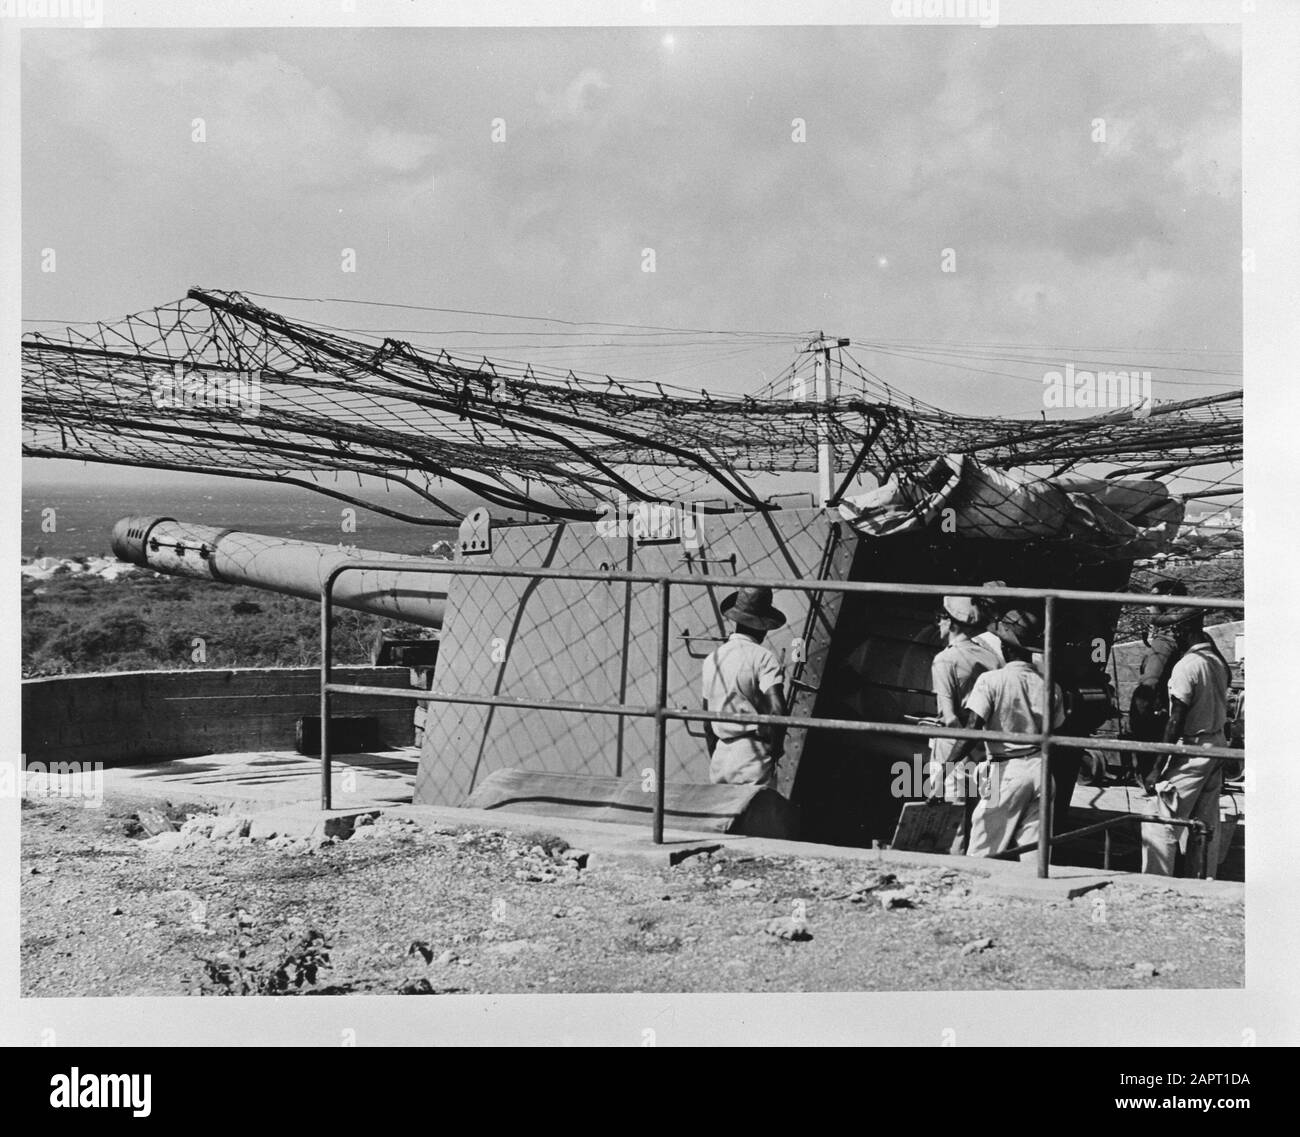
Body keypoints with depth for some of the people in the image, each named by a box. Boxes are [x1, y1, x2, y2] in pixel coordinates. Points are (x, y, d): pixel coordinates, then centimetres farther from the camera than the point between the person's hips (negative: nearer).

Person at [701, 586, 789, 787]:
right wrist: (776, 748, -4)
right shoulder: (763, 657, -7)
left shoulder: (712, 659, 13)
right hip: (753, 757, -6)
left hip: (720, 756, 6)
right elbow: (776, 710, -19)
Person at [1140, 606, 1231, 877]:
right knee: (1206, 825, 15)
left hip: (1191, 750, -8)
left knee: (1161, 825, -3)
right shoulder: (1217, 661, 5)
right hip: (1217, 743, 8)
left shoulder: (1186, 666, -18)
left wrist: (1159, 767, -14)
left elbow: (1176, 723, -18)